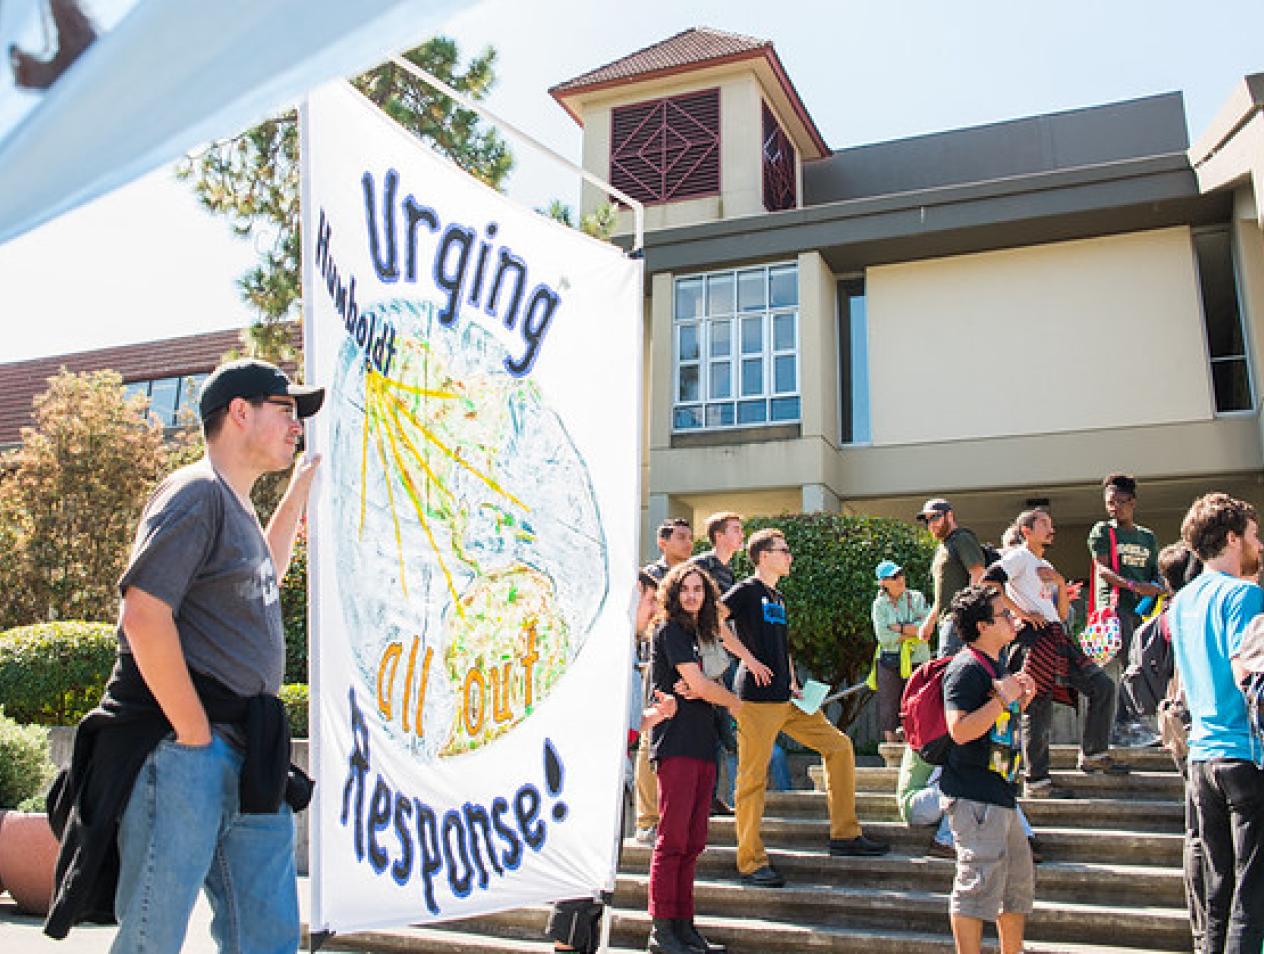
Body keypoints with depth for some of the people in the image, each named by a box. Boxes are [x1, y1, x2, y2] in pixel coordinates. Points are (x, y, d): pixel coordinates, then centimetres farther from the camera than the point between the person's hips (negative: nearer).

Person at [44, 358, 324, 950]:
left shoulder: (235, 506, 19)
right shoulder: (196, 492, -11)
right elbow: (143, 617, -21)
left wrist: (300, 488, 34)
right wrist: (196, 737, -17)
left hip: (251, 764, 9)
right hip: (184, 755, -9)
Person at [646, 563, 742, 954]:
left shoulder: (697, 634, 22)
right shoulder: (670, 629, -4)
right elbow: (700, 685, -10)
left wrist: (698, 690, -6)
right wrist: (736, 704, 7)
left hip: (701, 746, 8)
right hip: (676, 743, -8)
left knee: (692, 842, 7)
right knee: (673, 839, -9)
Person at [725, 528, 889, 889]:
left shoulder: (779, 599, 21)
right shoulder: (747, 590, -5)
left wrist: (793, 685, 14)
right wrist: (749, 658, -17)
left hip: (787, 700, 9)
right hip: (757, 699, -9)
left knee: (839, 746, 6)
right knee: (753, 778, -5)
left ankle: (844, 834, 12)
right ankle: (751, 863, 3)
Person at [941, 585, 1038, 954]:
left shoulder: (997, 665, 16)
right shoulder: (966, 668, -16)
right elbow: (960, 729, -26)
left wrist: (1021, 699, 10)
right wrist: (1002, 699, -20)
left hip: (1000, 792, 11)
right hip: (974, 795, -11)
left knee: (1019, 880, 19)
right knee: (980, 881, -9)